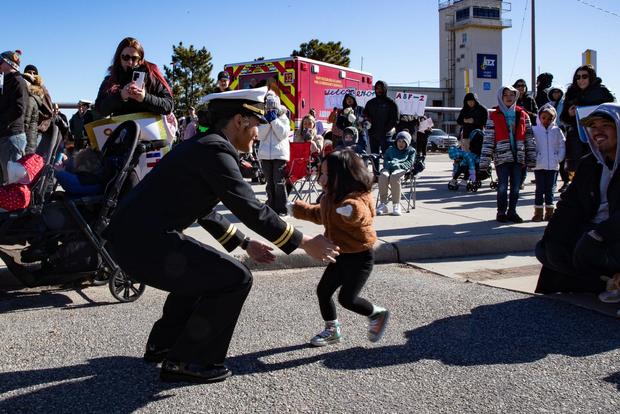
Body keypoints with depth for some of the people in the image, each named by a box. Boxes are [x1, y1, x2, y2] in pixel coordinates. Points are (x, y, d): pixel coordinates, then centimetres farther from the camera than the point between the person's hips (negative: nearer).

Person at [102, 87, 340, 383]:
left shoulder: (202, 146, 18)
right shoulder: (216, 150, -12)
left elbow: (205, 212, 27)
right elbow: (251, 210, -16)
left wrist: (246, 244, 29)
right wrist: (305, 244, -8)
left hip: (129, 236, 10)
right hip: (145, 242, -10)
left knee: (204, 270, 29)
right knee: (235, 279, -4)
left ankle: (162, 344, 35)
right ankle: (184, 362, 5)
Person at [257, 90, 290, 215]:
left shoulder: (283, 118, 5)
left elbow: (283, 135, -9)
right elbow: (260, 136, -2)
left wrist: (274, 120, -9)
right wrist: (267, 121, -9)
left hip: (280, 154, -3)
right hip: (265, 155, 3)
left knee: (279, 183, -9)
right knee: (270, 183, 9)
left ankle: (281, 208, -3)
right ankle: (271, 206, 17)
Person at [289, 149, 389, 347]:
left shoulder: (356, 200, -26)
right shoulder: (331, 197, 3)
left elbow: (361, 215, -49)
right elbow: (319, 214, 24)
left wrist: (352, 212, -70)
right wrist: (298, 209, 30)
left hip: (359, 257, -9)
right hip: (340, 255, 9)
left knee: (347, 297, -10)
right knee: (323, 290, 10)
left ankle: (377, 314, 17)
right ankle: (332, 330, 29)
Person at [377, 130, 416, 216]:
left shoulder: (411, 150, 22)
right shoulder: (390, 149, 30)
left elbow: (409, 163, 6)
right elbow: (385, 161, 17)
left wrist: (399, 165, -13)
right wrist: (391, 164, -7)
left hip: (402, 169, -2)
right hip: (389, 169, 2)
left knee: (394, 177, -40)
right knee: (383, 176, -36)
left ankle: (396, 205, -38)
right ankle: (383, 204, -36)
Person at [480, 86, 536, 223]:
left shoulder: (523, 115, 9)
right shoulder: (494, 116, 1)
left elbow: (529, 137, 10)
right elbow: (488, 139, -3)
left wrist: (531, 158, 6)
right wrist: (484, 162, -8)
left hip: (518, 156, 3)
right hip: (502, 156, -3)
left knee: (516, 186, 7)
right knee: (503, 186, -2)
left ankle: (512, 211, 19)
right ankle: (501, 212, 10)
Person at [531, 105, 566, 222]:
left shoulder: (557, 130, 5)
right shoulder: (534, 130, -1)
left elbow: (562, 146, 8)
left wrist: (559, 158, -3)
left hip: (553, 166, 2)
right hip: (539, 165, -2)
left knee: (550, 189, 8)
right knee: (540, 189, 2)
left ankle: (549, 212, 16)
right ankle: (538, 212, 7)